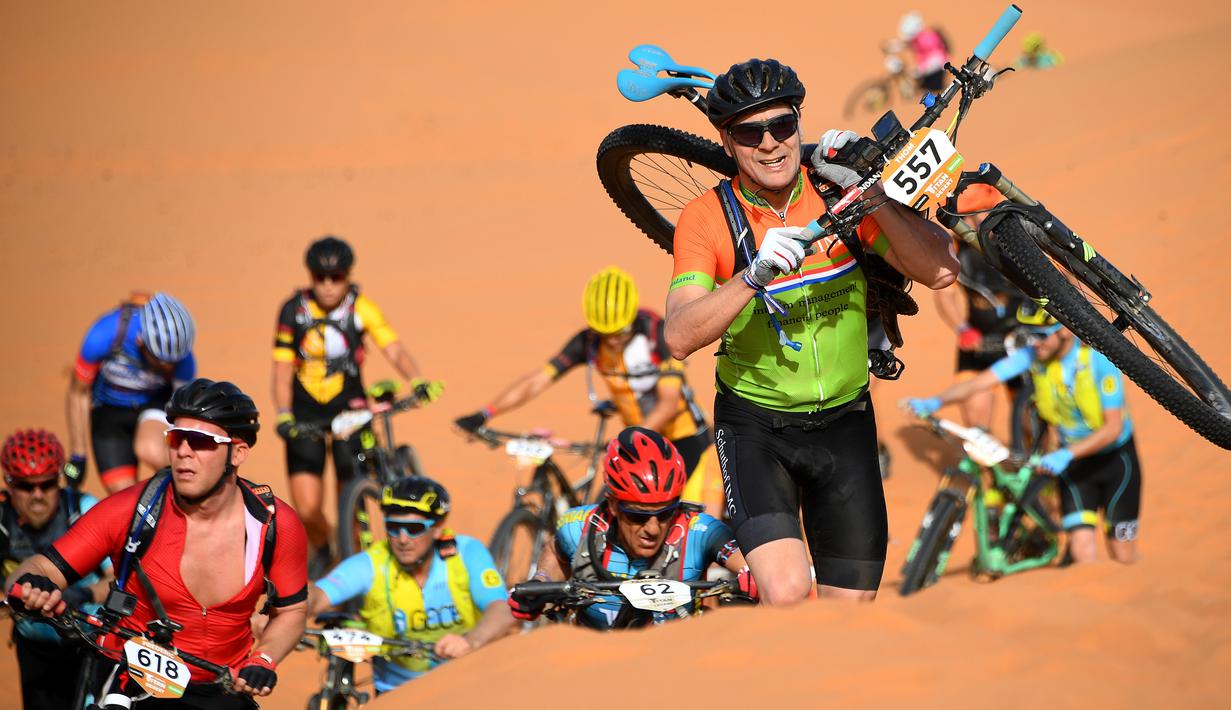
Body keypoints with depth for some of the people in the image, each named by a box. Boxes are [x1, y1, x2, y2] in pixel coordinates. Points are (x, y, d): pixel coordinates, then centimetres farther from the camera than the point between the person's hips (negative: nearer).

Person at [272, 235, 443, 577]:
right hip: (305, 417, 0)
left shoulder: (360, 308, -9)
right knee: (307, 508, -8)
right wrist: (284, 416, -21)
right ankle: (322, 553, 24)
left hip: (349, 411, 0)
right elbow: (283, 371, -6)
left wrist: (417, 382, -38)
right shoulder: (293, 311, -8)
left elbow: (394, 350, -19)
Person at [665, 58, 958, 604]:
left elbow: (939, 271, -14)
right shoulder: (707, 217, -11)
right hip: (756, 423, -2)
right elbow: (680, 338, -24)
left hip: (844, 421, 3)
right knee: (787, 592, -24)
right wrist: (753, 277, -39)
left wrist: (872, 195, -26)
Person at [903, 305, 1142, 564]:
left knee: (1123, 558, 1)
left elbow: (1113, 426, -27)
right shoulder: (1032, 356, -13)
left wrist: (1066, 454, -38)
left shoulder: (1099, 361, -24)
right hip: (1072, 459, 3)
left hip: (1115, 458, -3)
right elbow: (979, 383, -20)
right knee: (1083, 554, -13)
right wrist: (936, 401, -37)